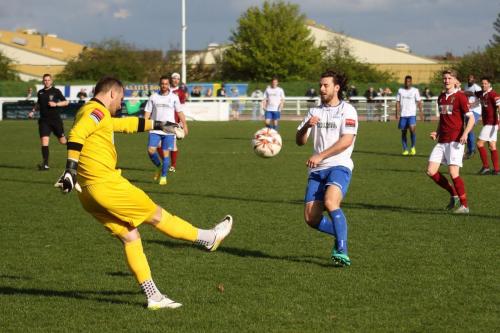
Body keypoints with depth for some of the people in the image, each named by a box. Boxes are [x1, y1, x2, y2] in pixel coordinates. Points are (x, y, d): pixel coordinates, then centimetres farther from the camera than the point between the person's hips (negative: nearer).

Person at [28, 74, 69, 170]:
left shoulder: (56, 91, -2)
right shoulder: (40, 92, 9)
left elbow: (65, 102, -1)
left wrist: (56, 104, -15)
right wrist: (33, 111, 11)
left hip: (56, 119, -2)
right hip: (44, 120, 2)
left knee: (62, 141, 6)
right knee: (44, 140, -12)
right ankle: (45, 164, -12)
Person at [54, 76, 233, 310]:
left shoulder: (96, 114, 22)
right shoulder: (96, 110, -8)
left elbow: (123, 124, 37)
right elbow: (76, 135, -25)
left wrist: (155, 125, 46)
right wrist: (71, 168, -34)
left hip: (89, 193, 10)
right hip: (105, 184, -10)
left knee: (129, 237, 10)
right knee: (156, 215, 7)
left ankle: (153, 297, 9)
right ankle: (208, 238, 21)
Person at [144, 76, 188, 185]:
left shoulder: (174, 97, 4)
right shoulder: (153, 97, 6)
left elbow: (179, 112, 9)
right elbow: (148, 112, 7)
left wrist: (184, 125, 4)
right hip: (155, 130, 1)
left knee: (166, 153, -3)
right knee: (151, 150, -13)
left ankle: (163, 176, 8)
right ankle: (159, 167, 14)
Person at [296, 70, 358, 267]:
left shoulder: (347, 110, 0)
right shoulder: (314, 112, 18)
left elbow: (347, 140, -13)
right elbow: (300, 141, 12)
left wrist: (320, 156, -20)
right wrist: (306, 126, -10)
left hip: (339, 166, -6)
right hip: (317, 170, 6)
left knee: (330, 203, -32)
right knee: (311, 218, -4)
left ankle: (341, 251, -29)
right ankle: (341, 234, 23)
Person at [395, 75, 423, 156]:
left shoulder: (415, 90, 4)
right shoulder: (400, 90, 10)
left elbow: (419, 102, 2)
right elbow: (398, 102, 9)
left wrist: (421, 113, -8)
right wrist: (397, 113, -2)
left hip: (412, 114, -3)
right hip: (403, 115, 3)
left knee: (412, 129, -21)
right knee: (403, 132, 3)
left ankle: (413, 147, -4)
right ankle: (405, 150, 11)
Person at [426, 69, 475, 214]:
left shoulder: (460, 96, -6)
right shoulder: (441, 98, 15)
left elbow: (471, 118, -10)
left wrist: (465, 134, -25)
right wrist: (436, 133, 11)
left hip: (455, 141, -7)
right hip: (442, 141, 7)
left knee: (453, 173, -14)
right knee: (431, 171, -1)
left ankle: (464, 205, -2)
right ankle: (454, 194, 16)